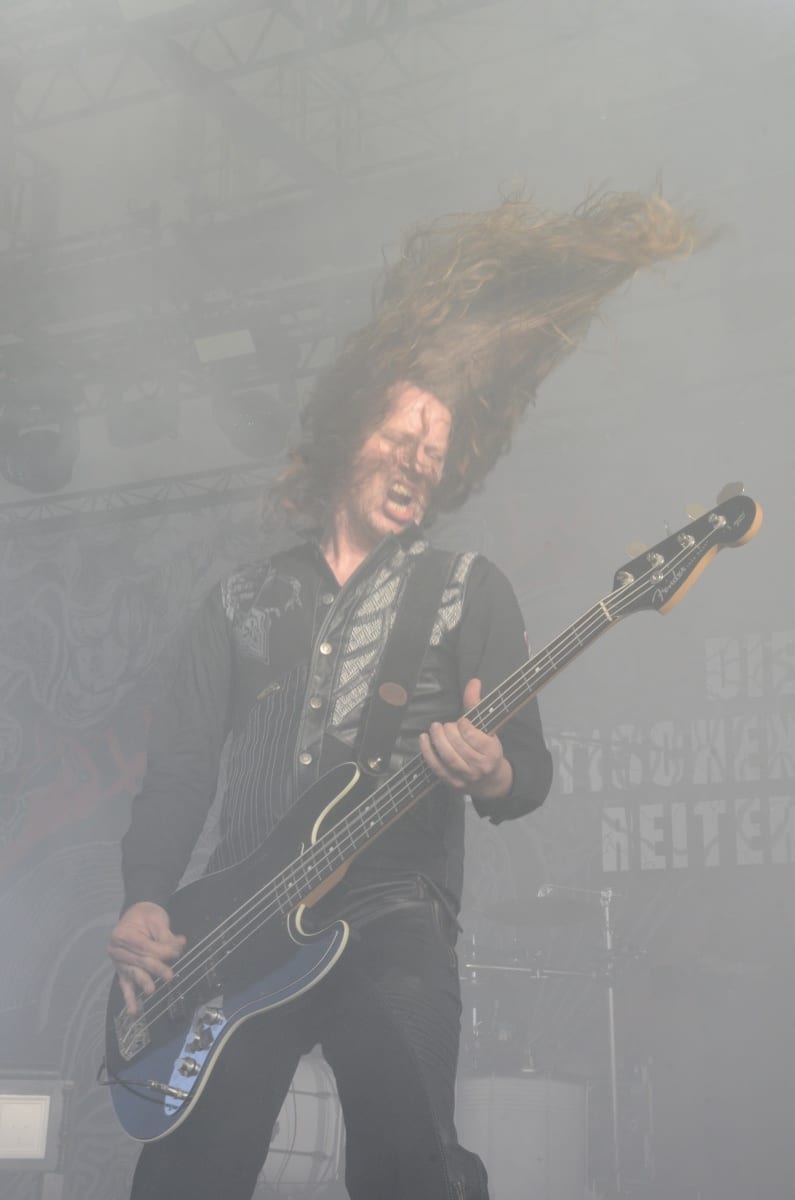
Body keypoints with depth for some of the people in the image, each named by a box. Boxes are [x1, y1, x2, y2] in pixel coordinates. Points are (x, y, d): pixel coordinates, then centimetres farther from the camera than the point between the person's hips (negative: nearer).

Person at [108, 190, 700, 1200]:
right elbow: (180, 763, 11)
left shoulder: (468, 589, 11)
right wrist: (145, 901, -4)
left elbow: (532, 768, 5)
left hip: (392, 920, -2)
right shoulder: (245, 599, 16)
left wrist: (493, 776, -19)